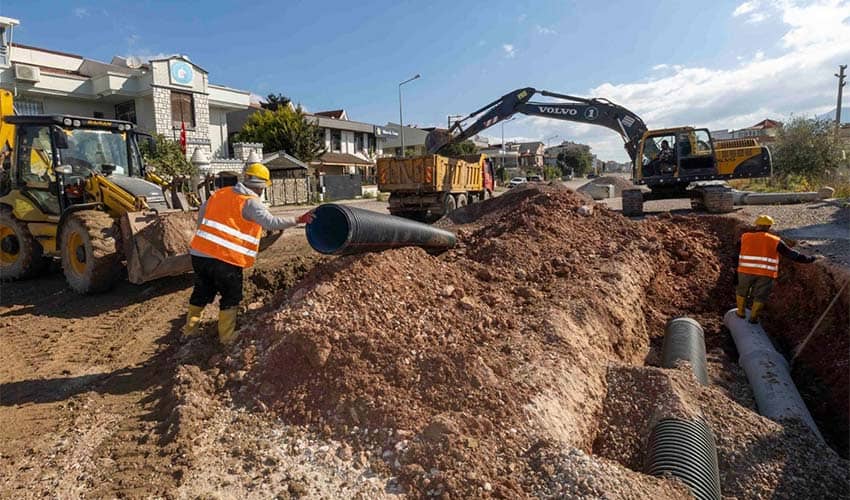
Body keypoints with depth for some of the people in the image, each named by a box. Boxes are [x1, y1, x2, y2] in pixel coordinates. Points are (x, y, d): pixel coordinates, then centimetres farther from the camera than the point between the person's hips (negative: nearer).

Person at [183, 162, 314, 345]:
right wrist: (299, 220, -15)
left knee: (202, 292, 25)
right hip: (225, 258, -7)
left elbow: (201, 212, 25)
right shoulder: (251, 202, -9)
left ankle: (190, 329, 39)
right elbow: (271, 222, -20)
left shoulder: (220, 193, 13)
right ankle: (227, 337, 20)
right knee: (231, 296, 12)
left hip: (199, 252, 7)